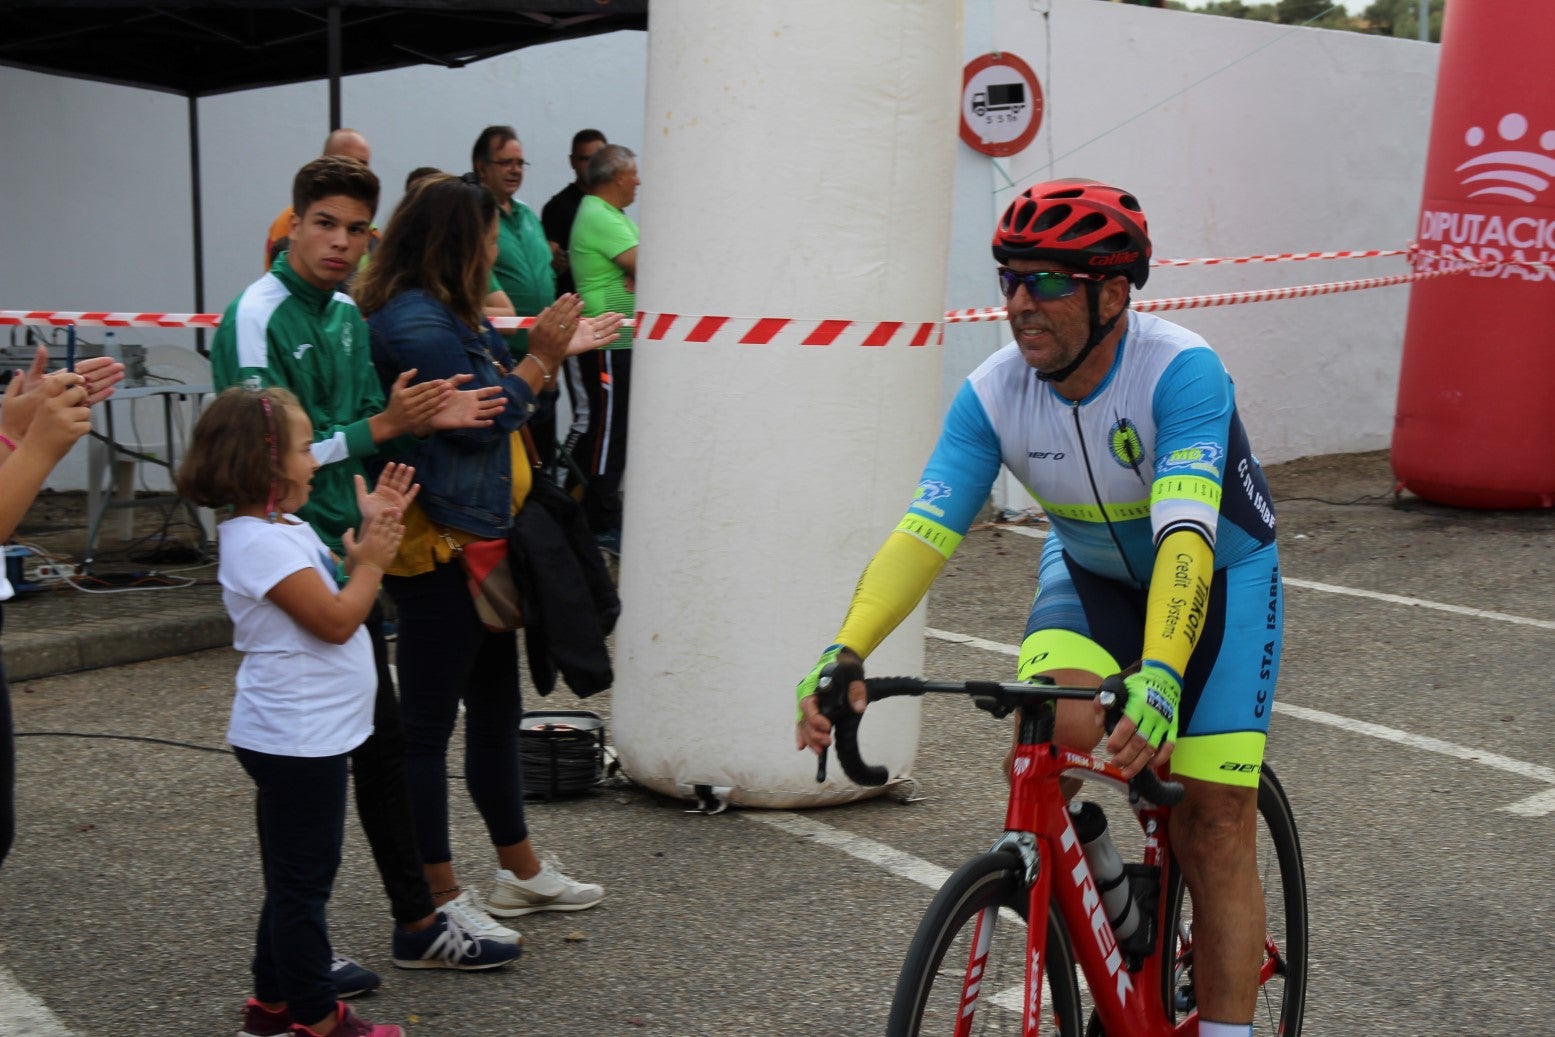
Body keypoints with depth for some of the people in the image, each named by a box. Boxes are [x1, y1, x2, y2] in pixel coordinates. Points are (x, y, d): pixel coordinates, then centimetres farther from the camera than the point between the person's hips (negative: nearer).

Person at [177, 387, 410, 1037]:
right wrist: (372, 561, -11)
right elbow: (336, 620, -24)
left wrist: (372, 532, 7)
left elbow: (340, 587, 16)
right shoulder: (260, 542, -21)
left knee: (296, 878, 19)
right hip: (297, 739, -11)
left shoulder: (288, 529, 10)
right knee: (303, 881, 0)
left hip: (310, 736, 11)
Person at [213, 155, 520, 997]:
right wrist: (384, 428, -20)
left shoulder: (349, 315, 10)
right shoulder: (257, 319, -15)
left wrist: (426, 418, -6)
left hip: (349, 556, 8)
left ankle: (417, 922, 28)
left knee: (380, 740, 15)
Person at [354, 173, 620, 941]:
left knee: (496, 707, 19)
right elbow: (479, 418, -22)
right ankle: (439, 899, 9)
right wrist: (541, 358, -12)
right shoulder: (413, 321, -18)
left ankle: (520, 871, 32)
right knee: (428, 725, 0)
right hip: (439, 548, -11)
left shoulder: (448, 314, 15)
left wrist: (554, 353, 12)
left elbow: (502, 403, 19)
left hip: (478, 541, 11)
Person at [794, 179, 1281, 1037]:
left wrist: (1157, 680, -58)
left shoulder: (1181, 371, -33)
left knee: (1215, 824, -8)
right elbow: (922, 533, -27)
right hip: (1090, 572, 3)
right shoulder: (993, 393, -21)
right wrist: (843, 654, -42)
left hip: (1220, 577, -3)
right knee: (1058, 720, -27)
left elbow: (1184, 538, -44)